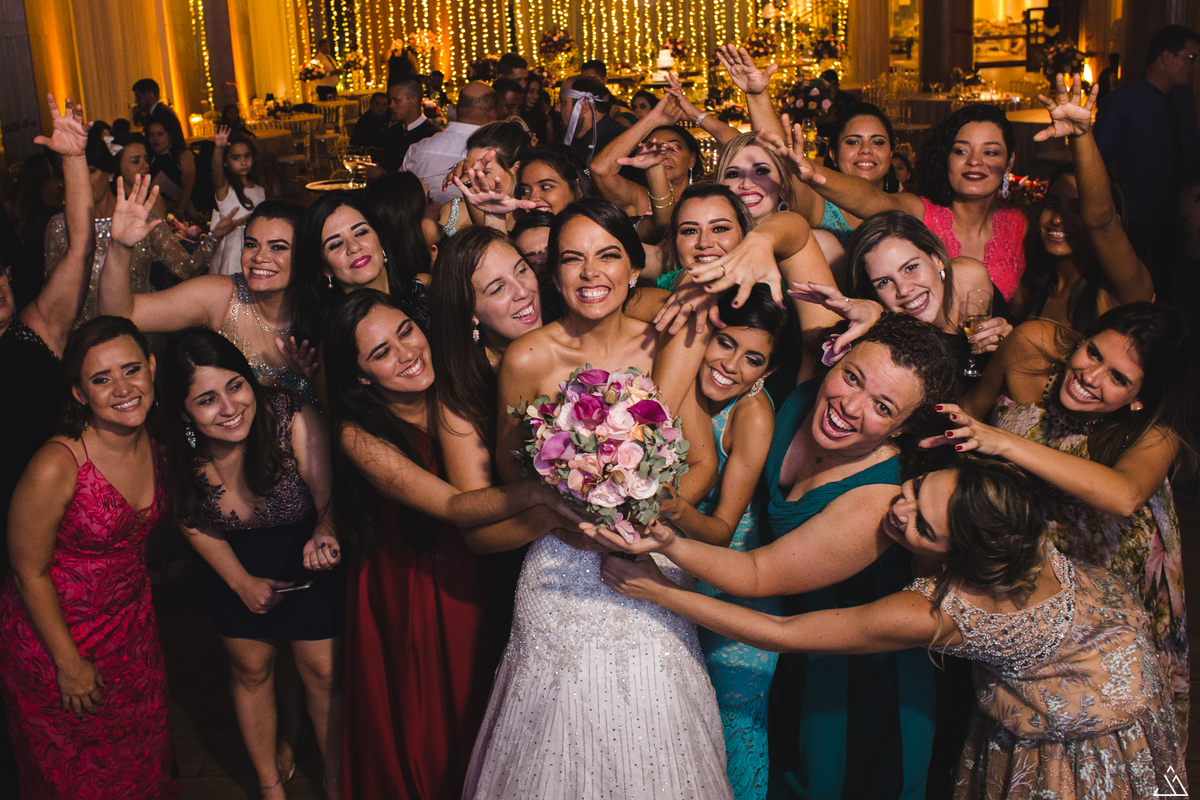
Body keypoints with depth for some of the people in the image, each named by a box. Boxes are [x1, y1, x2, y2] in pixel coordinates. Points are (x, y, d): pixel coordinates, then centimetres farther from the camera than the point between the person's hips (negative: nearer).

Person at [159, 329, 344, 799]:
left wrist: (325, 533, -48)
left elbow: (330, 501, -26)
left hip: (303, 551, -2)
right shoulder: (176, 454, -23)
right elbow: (193, 523, -4)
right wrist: (242, 583, -7)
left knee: (323, 671, 4)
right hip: (232, 564, 2)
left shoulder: (296, 421, -34)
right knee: (250, 669, 15)